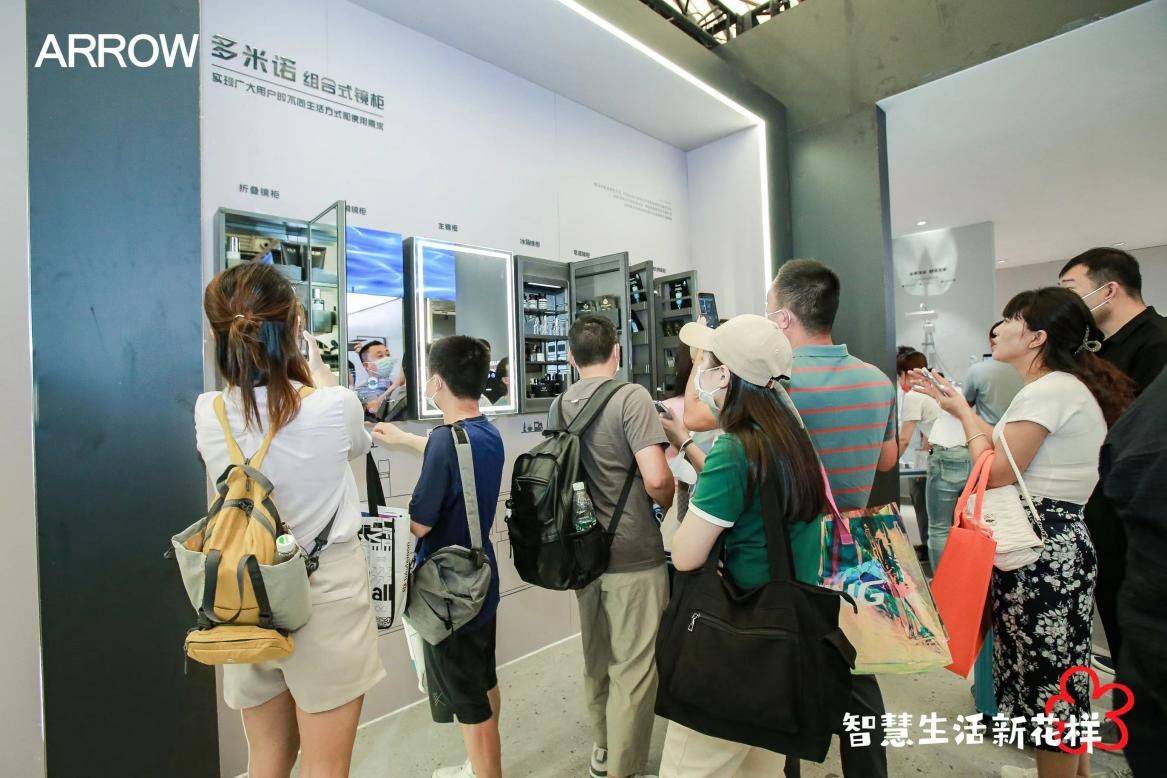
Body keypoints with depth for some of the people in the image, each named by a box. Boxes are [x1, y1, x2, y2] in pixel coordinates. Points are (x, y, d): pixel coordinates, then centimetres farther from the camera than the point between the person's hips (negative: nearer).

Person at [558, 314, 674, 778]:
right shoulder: (631, 396, -16)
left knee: (596, 659, 22)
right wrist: (669, 502, -3)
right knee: (633, 671, 7)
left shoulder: (559, 405, 4)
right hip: (633, 556, -7)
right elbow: (656, 479, -24)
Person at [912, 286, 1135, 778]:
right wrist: (958, 406, 14)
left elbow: (996, 473, -20)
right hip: (1060, 539, 10)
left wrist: (965, 414, -8)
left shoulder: (1048, 390, -19)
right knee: (1064, 672, 22)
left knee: (1045, 680, 4)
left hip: (1042, 549, -10)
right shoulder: (1070, 386, 13)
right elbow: (1009, 449, 12)